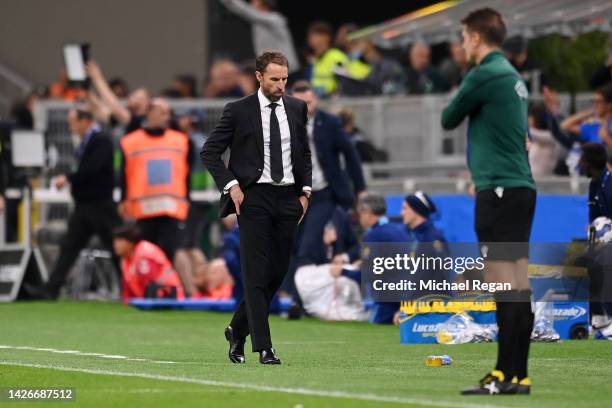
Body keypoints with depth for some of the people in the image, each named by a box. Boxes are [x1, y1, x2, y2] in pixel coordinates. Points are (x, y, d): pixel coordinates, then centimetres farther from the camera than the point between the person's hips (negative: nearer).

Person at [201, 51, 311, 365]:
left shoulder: (297, 109, 10)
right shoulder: (238, 111, -3)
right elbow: (209, 152, -1)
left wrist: (305, 191, 9)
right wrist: (230, 185, -10)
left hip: (288, 198, 5)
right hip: (254, 197, -5)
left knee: (278, 271, 7)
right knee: (256, 274, -8)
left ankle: (238, 330, 25)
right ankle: (263, 347, -9)